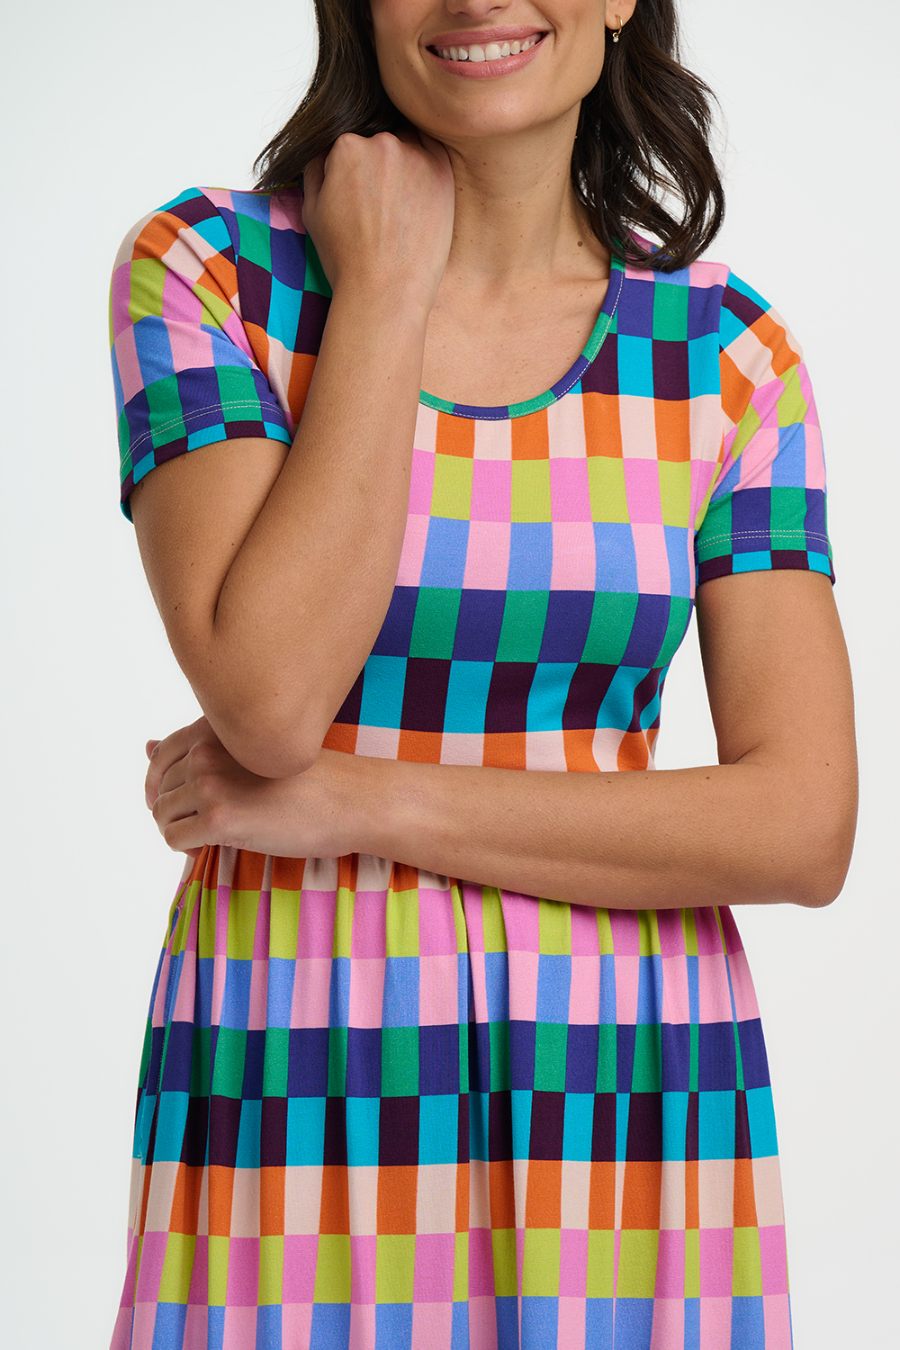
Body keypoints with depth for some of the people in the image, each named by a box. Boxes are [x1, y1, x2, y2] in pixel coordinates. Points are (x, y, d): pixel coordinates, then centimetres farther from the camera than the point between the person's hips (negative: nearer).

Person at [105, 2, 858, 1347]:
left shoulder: (727, 355, -1)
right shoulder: (204, 268, -5)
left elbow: (803, 829, -8)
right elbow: (271, 697, -18)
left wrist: (361, 802, -14)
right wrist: (385, 291, -14)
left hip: (630, 1085, 2)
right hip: (299, 1094, -1)